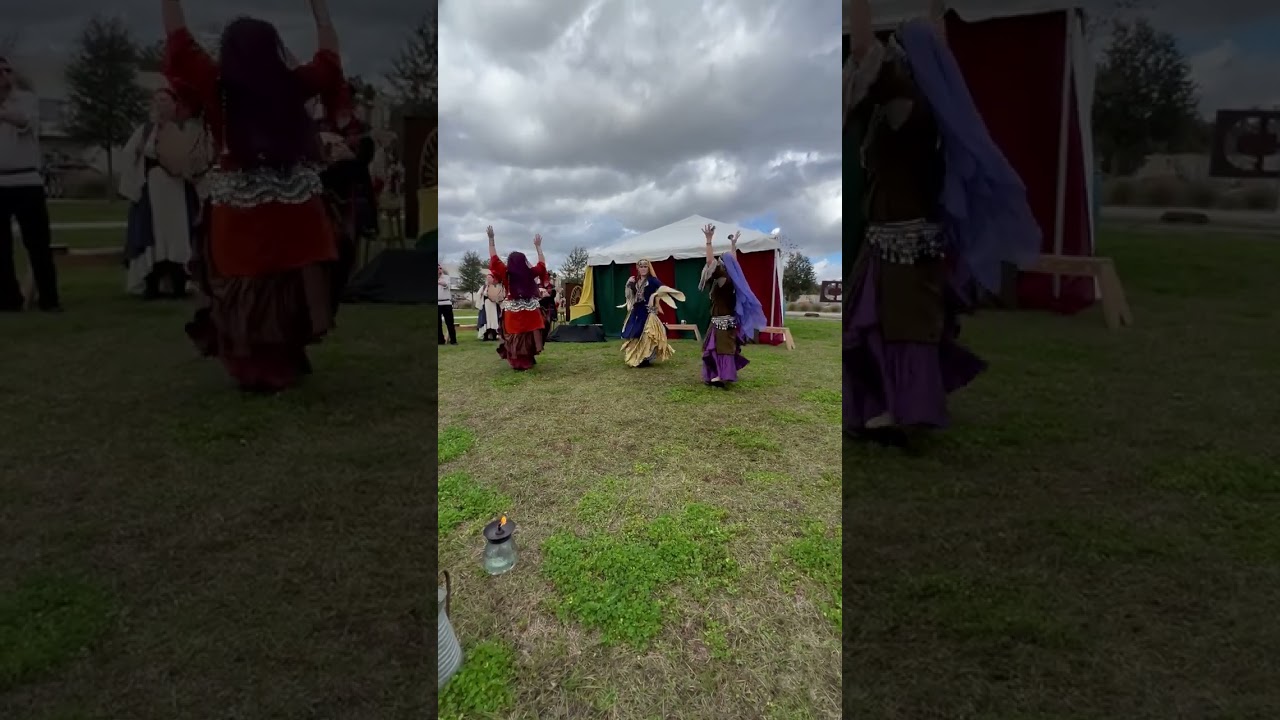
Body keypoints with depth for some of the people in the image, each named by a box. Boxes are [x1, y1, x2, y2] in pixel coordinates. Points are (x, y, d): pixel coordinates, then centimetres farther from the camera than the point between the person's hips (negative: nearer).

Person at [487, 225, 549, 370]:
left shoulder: (506, 273, -7)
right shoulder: (530, 273, -4)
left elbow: (494, 259, 0)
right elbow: (542, 264, 13)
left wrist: (491, 239, 4)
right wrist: (538, 246, 21)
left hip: (513, 312, -1)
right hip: (530, 311, 1)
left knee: (514, 337, 5)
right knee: (530, 336, 10)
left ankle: (518, 361, 6)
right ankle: (528, 360, 15)